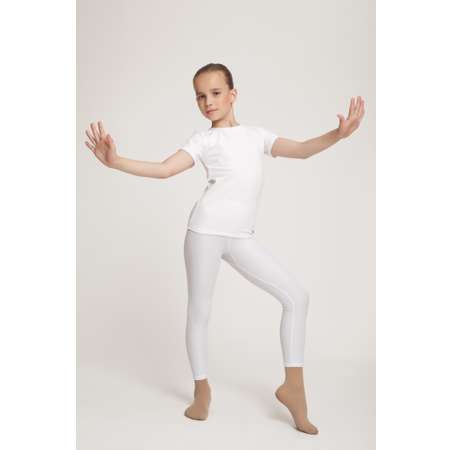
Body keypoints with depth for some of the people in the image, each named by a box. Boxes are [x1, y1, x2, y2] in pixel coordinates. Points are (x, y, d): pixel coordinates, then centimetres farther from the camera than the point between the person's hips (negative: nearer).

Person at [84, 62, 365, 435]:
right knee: (199, 310, 4)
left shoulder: (256, 134, 16)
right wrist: (115, 161, -22)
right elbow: (163, 170, -8)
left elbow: (301, 150, 7)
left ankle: (293, 385, 8)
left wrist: (338, 134, -9)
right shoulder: (203, 140, 5)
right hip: (206, 230, -3)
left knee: (297, 294, -2)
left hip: (242, 236, 4)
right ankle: (202, 389, 24)